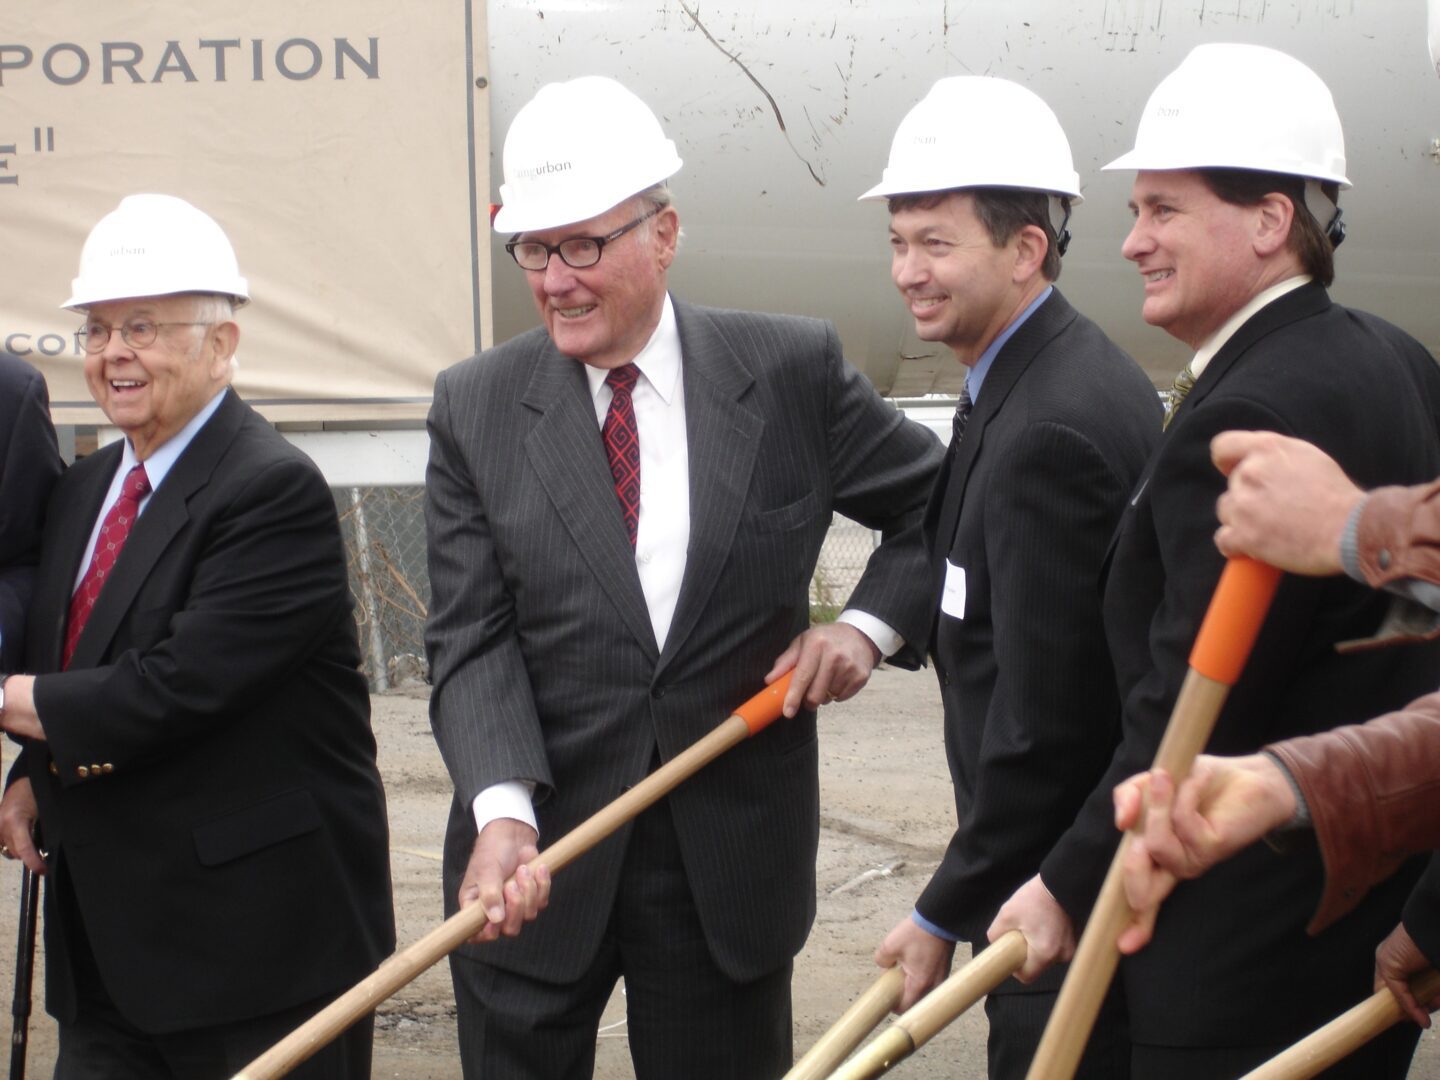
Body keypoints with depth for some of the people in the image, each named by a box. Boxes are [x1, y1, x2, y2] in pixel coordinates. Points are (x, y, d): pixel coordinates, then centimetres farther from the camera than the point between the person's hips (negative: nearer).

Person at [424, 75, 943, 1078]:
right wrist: (503, 811, -22)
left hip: (734, 854, 0)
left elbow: (941, 502, 10)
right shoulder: (475, 406, -1)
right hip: (537, 859, 1)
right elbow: (473, 641, -7)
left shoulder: (792, 370, -3)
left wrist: (871, 622, -6)